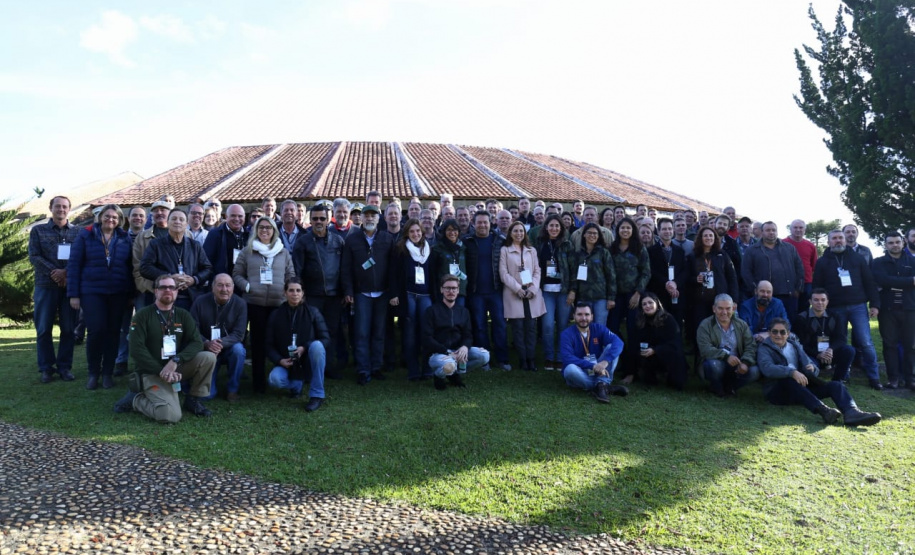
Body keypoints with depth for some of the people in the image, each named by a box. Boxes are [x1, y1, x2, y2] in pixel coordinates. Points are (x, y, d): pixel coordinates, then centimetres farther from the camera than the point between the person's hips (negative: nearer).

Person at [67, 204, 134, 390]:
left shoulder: (124, 239, 7)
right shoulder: (85, 236, 1)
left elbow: (130, 266, 8)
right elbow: (73, 264, 0)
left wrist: (131, 292, 2)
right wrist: (73, 294, -5)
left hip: (118, 293, 2)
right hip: (92, 292, -2)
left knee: (113, 332, 5)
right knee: (96, 330, -8)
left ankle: (108, 373, 16)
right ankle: (93, 373, 9)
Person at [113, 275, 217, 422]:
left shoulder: (183, 315, 6)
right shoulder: (143, 315, -5)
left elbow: (197, 342, -5)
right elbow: (137, 350, -13)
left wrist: (176, 361, -21)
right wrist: (160, 371, -19)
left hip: (177, 368, 5)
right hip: (151, 372, -5)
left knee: (208, 357, -21)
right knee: (171, 415, -26)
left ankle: (193, 399, 0)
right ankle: (135, 398, 4)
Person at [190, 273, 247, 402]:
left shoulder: (240, 304, -12)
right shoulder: (200, 302, -9)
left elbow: (238, 334, -16)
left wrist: (221, 343, -36)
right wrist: (207, 343, -31)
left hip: (228, 349, 1)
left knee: (238, 349, -36)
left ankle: (232, 389, -13)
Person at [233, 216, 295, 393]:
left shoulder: (283, 252, 12)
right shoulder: (247, 251, 8)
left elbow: (291, 275, 13)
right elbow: (237, 274, 9)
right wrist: (247, 286, -8)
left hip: (278, 303, 1)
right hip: (255, 302, -1)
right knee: (258, 341, 3)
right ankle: (258, 382, 13)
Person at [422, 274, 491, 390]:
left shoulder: (463, 311, 14)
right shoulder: (431, 311, 0)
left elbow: (468, 335, 8)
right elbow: (427, 339, -8)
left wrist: (465, 347, -18)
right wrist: (447, 352, -19)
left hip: (458, 351, 5)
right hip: (437, 353, -4)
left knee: (484, 355, -20)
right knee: (449, 366, -38)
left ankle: (455, 373, 2)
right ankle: (438, 376, 0)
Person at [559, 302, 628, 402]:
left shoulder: (598, 328, -2)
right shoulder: (567, 334, -11)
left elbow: (618, 342, -19)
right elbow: (567, 358, -25)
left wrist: (605, 361, -36)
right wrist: (593, 366, -34)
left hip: (598, 371, 3)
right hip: (580, 374, -3)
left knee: (611, 347, -16)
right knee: (570, 369, -37)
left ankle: (602, 384, -29)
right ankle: (607, 387, -23)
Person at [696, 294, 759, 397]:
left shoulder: (742, 325, 7)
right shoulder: (705, 325, -6)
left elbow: (750, 346, -2)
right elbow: (705, 349, -19)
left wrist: (746, 362, -22)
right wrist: (726, 356, -34)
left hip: (736, 366, 4)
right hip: (716, 362, -3)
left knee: (754, 371, -24)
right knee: (715, 365, -37)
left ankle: (728, 387, 2)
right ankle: (717, 388, -3)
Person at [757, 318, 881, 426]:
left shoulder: (794, 345, 22)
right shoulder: (764, 349, 2)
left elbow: (808, 363, 14)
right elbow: (768, 368, -19)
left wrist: (812, 368, -12)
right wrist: (792, 372, -35)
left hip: (800, 387, 6)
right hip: (777, 391, -6)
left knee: (835, 385, -14)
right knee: (789, 380, -38)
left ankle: (851, 412, -43)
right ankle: (822, 410, -52)